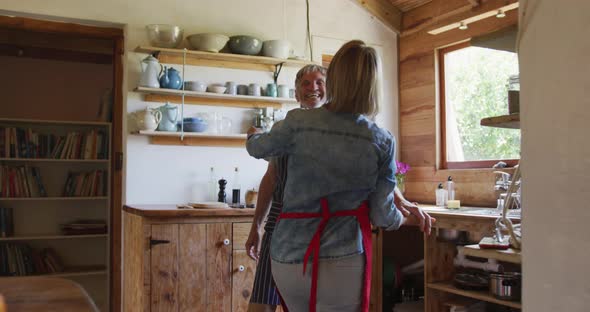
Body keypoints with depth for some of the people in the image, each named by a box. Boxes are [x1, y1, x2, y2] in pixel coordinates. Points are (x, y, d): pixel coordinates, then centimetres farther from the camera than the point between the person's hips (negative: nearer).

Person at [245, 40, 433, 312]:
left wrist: (253, 135, 36)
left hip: (288, 259, 2)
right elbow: (383, 216, -3)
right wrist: (404, 216, 21)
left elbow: (258, 149, 12)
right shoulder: (382, 142, -7)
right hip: (342, 263, -2)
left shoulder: (298, 123, -8)